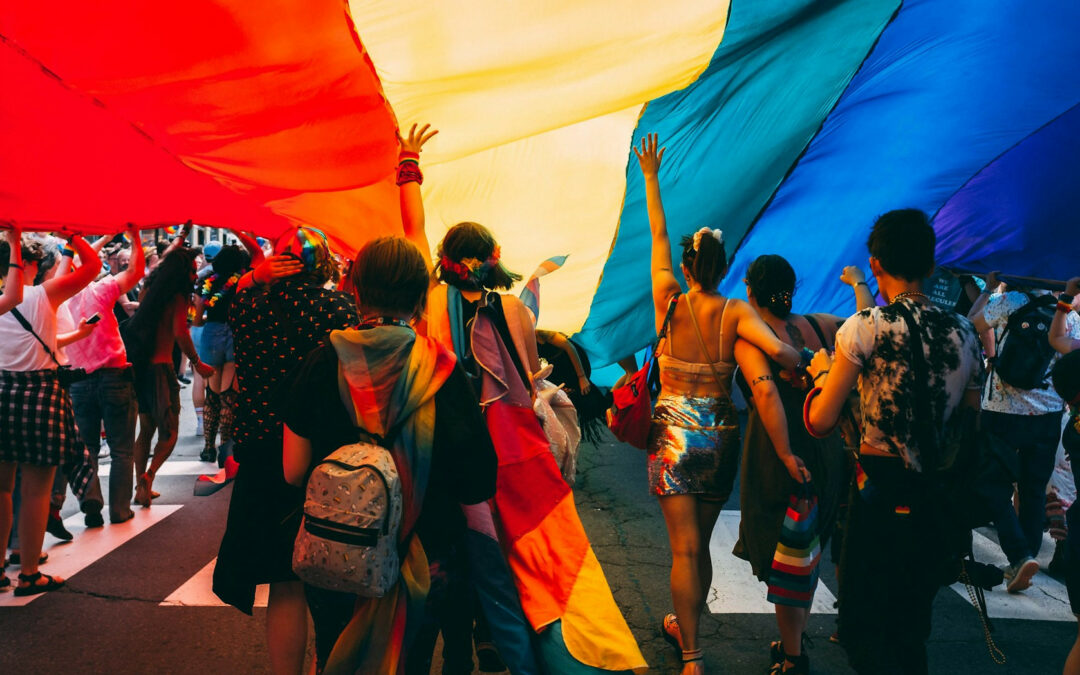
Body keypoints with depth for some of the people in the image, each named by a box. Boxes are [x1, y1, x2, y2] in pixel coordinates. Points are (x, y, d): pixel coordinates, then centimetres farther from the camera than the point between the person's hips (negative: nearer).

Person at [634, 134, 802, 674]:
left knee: (684, 547, 2)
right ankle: (685, 626, 38)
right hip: (720, 433, 2)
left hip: (674, 431, -1)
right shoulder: (736, 313, -8)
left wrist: (651, 177, 13)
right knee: (700, 542, 18)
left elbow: (658, 236, 4)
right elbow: (778, 351, -25)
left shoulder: (669, 302, -6)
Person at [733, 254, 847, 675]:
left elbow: (766, 392, -29)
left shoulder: (748, 341, -13)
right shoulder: (819, 325, 2)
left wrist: (786, 455, -26)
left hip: (782, 461, -6)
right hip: (827, 453, 6)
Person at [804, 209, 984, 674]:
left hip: (882, 492, -5)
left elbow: (820, 421, -10)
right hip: (940, 501, 6)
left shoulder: (866, 326, -12)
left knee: (862, 629, 7)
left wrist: (822, 372, 6)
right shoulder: (964, 332, 4)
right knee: (910, 631, 21)